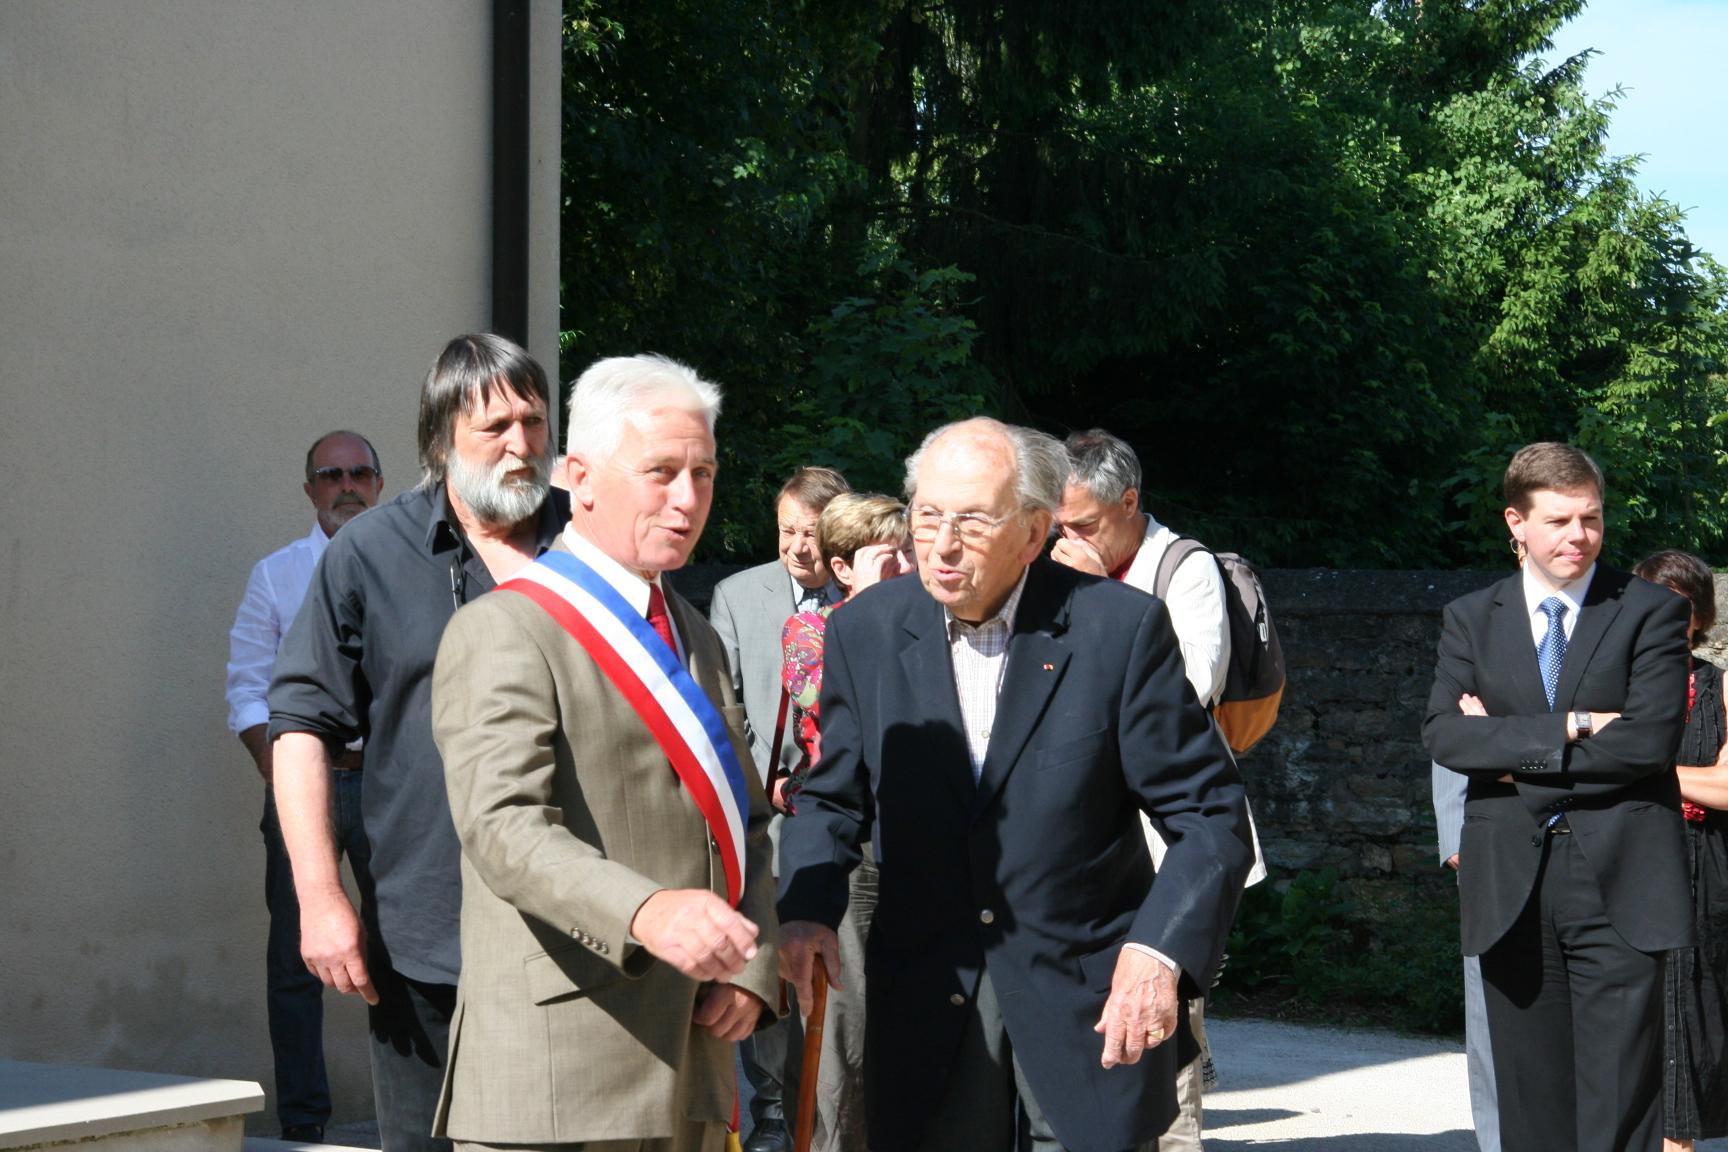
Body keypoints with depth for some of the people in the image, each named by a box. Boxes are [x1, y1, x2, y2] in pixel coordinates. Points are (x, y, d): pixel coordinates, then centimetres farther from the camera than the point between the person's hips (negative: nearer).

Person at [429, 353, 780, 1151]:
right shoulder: (504, 634, -9)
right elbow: (504, 825, -23)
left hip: (690, 1066, 8)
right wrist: (646, 913, -39)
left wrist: (751, 967, 4)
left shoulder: (694, 639, 20)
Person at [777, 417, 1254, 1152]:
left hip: (1092, 1008, -2)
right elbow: (832, 799, 11)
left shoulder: (1118, 628, -9)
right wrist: (806, 907, -9)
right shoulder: (866, 631, 1)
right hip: (925, 1014, 3)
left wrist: (1161, 948, -22)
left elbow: (1208, 815, -7)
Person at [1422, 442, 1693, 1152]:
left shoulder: (1651, 613, 3)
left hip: (1618, 881, -3)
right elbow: (1443, 733, -3)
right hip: (1510, 883, 3)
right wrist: (1568, 729, -13)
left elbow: (1648, 740, -10)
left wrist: (1512, 754, -7)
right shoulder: (1470, 620, 12)